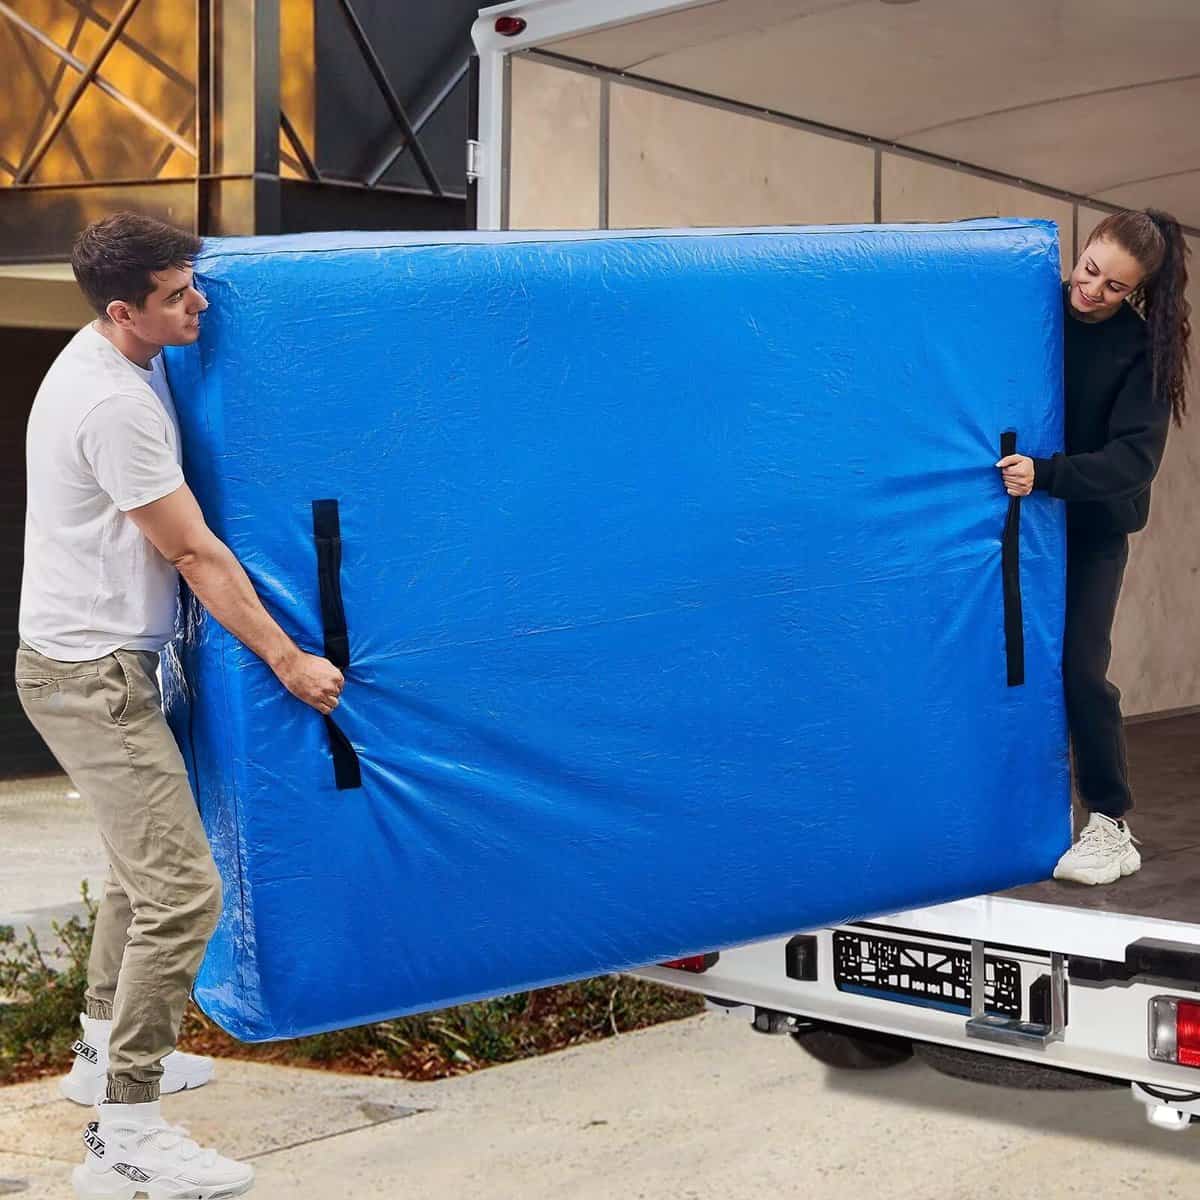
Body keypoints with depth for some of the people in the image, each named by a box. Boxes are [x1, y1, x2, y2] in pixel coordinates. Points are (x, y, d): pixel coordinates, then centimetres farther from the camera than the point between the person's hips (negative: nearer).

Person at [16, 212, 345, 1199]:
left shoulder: (115, 360, 9)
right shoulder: (114, 406, -23)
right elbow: (195, 555, -18)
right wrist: (287, 660, -12)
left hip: (99, 663, 11)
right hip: (92, 677, -11)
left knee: (145, 862, 23)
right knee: (182, 889, -15)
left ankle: (108, 1051, 37)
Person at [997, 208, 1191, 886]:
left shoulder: (1140, 350, -13)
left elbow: (1134, 457, -22)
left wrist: (1047, 475, -34)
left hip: (1092, 530, -3)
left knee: (1080, 669, -9)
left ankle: (1110, 825, 4)